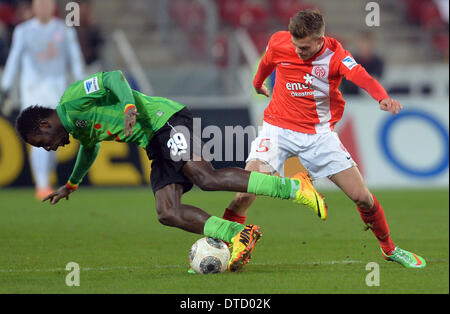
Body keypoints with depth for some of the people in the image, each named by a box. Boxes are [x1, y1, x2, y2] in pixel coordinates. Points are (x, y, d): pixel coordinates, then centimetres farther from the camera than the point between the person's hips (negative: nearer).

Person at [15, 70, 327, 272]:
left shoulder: (72, 100, -7)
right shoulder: (78, 129, 22)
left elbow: (113, 77, -18)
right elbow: (89, 148, 45)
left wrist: (129, 108, -34)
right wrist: (70, 185, 57)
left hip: (167, 120, -10)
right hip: (156, 143, 10)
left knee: (206, 178, -29)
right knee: (168, 214, -9)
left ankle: (293, 188, -27)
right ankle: (238, 235, -16)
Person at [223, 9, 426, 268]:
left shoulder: (335, 55, -16)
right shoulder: (279, 43, -10)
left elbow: (362, 78, -36)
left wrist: (383, 98, -57)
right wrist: (258, 84, 36)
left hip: (320, 134, 0)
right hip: (279, 128, 0)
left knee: (362, 196, -1)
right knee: (247, 189, -23)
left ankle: (389, 249, 24)